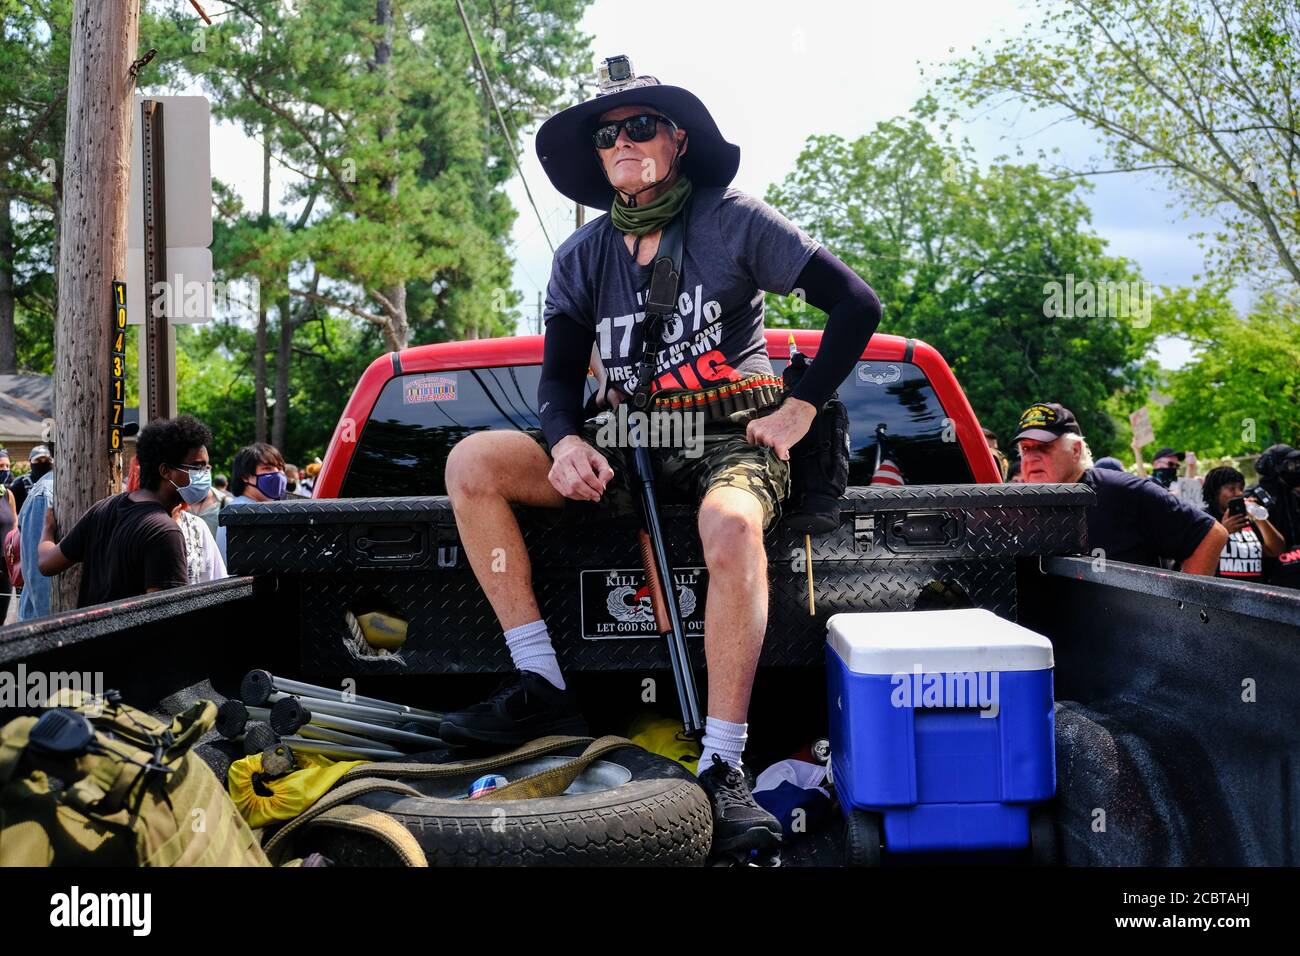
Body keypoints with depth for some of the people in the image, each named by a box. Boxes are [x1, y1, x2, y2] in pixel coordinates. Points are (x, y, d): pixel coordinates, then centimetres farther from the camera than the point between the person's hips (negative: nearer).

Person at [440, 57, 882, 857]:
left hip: (731, 439, -5)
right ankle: (542, 690, -14)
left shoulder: (732, 222, -4)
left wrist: (801, 409, -10)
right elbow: (559, 378, 7)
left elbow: (857, 305, -5)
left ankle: (723, 766, -35)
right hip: (627, 451, 5)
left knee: (732, 527, -41)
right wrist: (565, 442, -16)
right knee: (471, 463, -14)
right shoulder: (583, 258, 8)